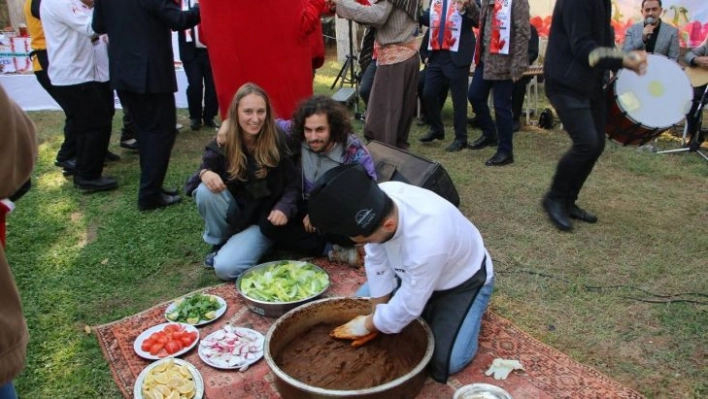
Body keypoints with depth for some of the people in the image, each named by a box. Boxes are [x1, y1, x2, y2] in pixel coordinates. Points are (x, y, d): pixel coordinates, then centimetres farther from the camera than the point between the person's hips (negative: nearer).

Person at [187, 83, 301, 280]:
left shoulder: (277, 141, -17)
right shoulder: (224, 140, -12)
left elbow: (294, 183, -11)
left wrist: (284, 208, -30)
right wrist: (205, 173, -33)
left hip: (264, 218, -3)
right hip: (234, 212, 4)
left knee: (226, 267, -23)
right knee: (206, 191, -27)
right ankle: (219, 243, -2)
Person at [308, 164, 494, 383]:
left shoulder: (427, 242, -46)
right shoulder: (378, 201, -28)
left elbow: (408, 307, -29)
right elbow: (377, 261, -14)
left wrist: (369, 325, -13)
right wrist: (376, 317, -9)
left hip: (463, 280, -6)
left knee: (445, 362, -16)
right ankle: (434, 310, 21)